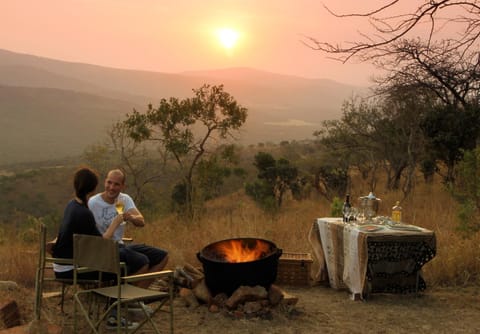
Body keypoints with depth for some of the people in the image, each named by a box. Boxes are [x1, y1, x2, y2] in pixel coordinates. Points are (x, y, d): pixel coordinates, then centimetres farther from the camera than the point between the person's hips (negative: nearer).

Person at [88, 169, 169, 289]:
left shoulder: (125, 199, 4)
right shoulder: (93, 203, -13)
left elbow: (141, 222, -12)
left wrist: (131, 218, -34)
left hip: (120, 246, 8)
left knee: (162, 256, 2)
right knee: (142, 261, -28)